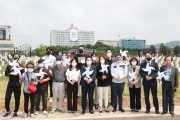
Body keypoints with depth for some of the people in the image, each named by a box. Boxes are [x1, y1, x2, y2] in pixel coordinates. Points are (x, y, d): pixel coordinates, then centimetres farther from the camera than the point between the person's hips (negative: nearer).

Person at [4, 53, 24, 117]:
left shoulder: (21, 66, 1)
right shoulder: (9, 65, 5)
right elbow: (6, 73, 7)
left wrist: (18, 74, -20)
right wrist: (10, 74, -12)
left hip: (17, 85, -1)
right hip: (10, 84, 1)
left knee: (17, 99, 7)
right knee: (7, 97, 0)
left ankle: (15, 112, 22)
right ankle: (8, 111, 20)